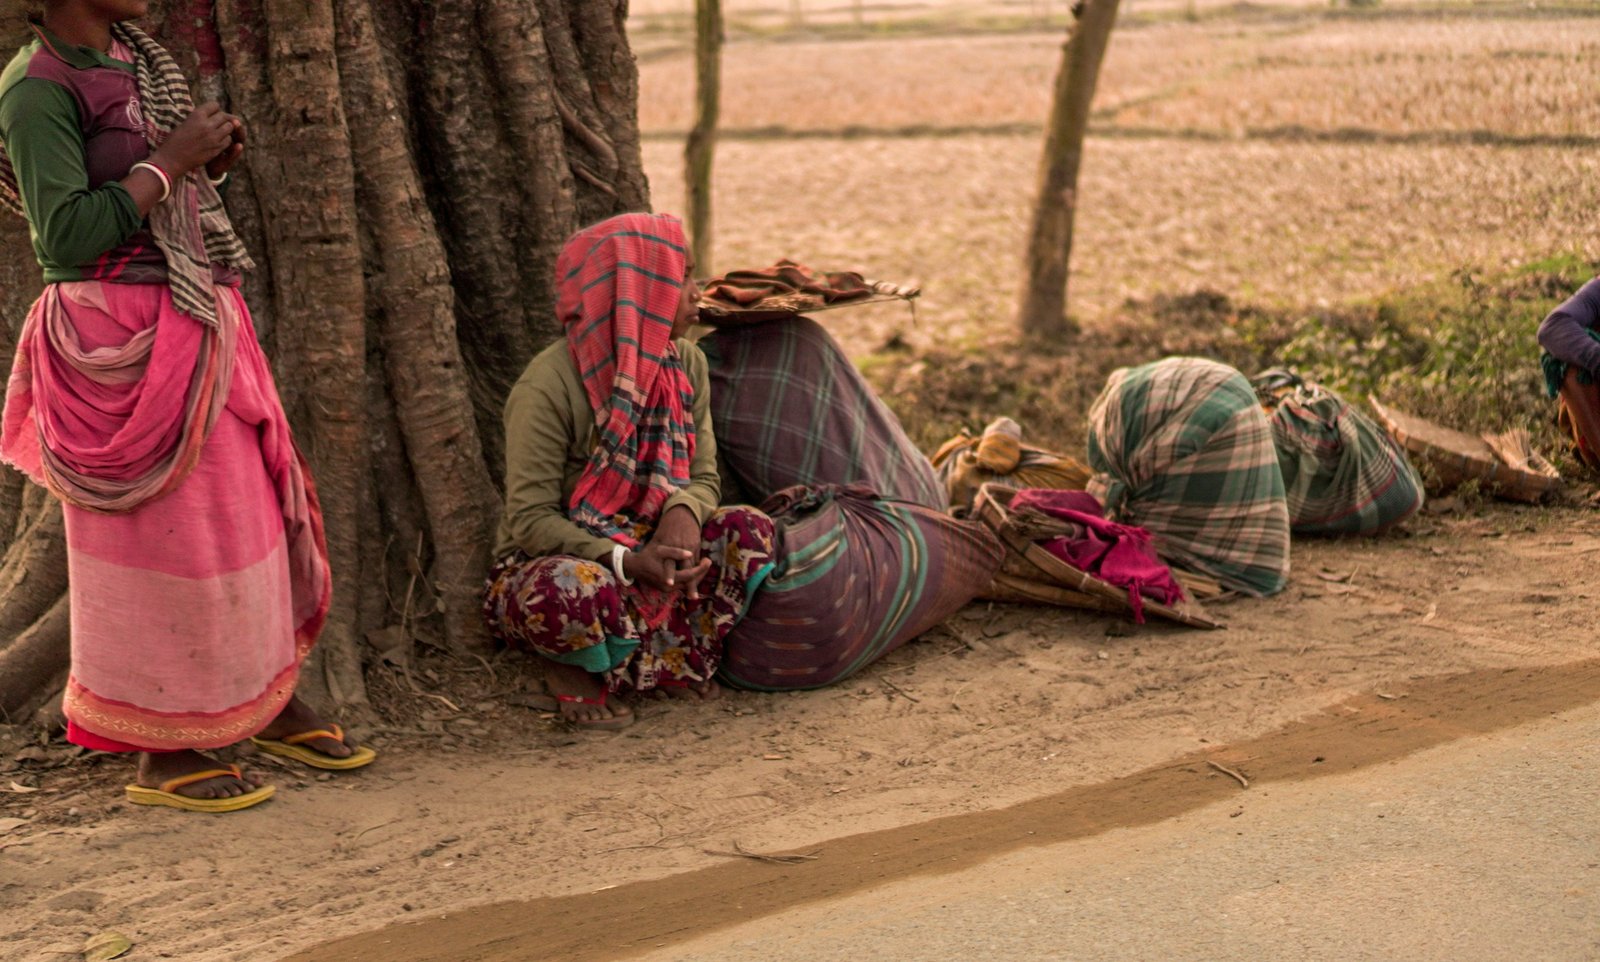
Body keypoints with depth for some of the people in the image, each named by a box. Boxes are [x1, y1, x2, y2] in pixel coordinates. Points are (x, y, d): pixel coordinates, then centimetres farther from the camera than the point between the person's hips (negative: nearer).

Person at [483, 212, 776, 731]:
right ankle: (575, 670, -6)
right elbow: (530, 519, -21)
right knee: (575, 590, -42)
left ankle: (663, 663, -10)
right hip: (543, 565, -6)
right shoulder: (549, 386, -20)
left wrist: (684, 511, -25)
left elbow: (704, 478, 1)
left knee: (748, 530, -18)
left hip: (644, 557, 6)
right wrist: (625, 561, -35)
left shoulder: (686, 364, 2)